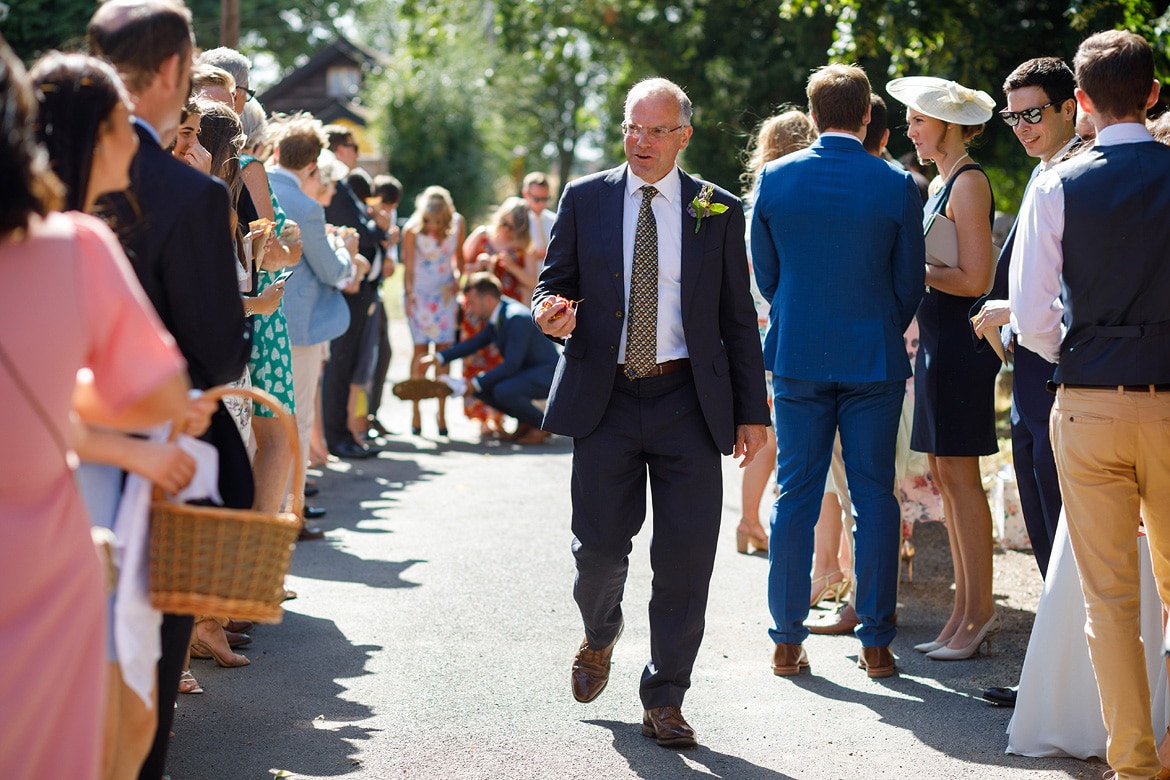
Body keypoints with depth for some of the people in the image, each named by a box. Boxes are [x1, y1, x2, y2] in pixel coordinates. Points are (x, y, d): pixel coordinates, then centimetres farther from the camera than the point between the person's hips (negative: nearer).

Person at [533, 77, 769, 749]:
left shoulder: (718, 211, 6)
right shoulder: (585, 199, 7)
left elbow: (738, 317, 8)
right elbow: (555, 282, 12)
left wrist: (752, 411, 4)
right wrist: (552, 312, -13)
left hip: (688, 402, 0)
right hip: (605, 398, 0)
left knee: (686, 557, -2)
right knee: (600, 546, 0)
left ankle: (665, 700, 13)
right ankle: (601, 637, 35)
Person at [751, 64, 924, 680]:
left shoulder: (773, 178, -3)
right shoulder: (897, 185, -6)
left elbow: (764, 272, 7)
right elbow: (909, 283, 1)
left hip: (797, 356, 1)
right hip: (874, 359, -1)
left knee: (795, 496, 7)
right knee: (874, 496, 6)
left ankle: (788, 641, 11)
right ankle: (876, 642, 8)